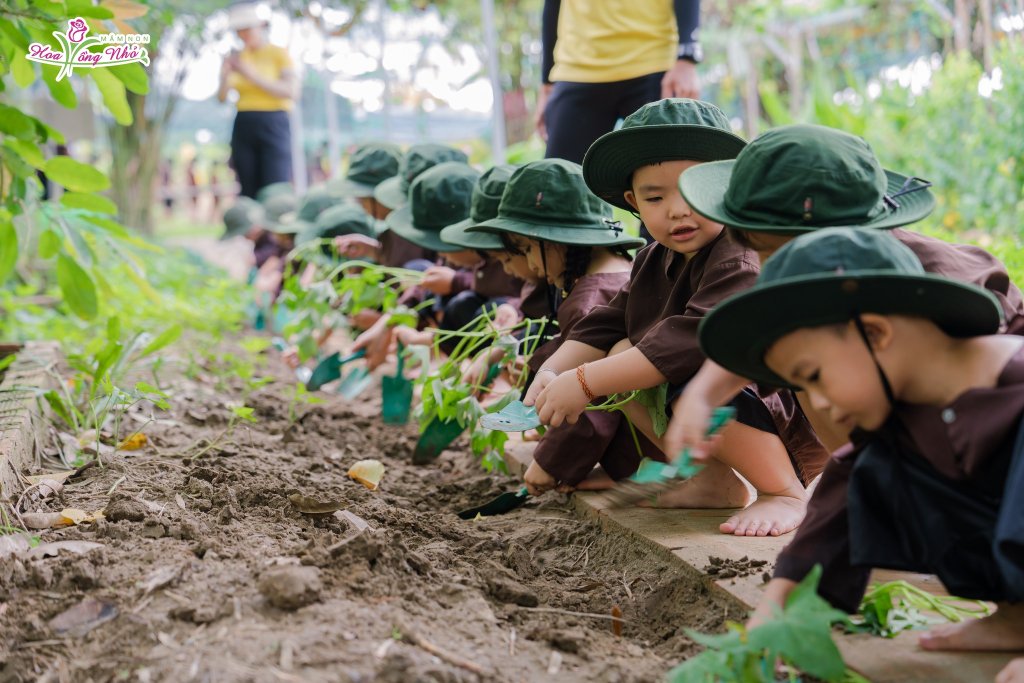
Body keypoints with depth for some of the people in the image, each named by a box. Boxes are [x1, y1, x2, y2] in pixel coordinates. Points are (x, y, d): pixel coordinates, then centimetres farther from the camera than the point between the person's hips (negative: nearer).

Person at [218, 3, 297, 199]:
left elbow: (290, 92, -13)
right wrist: (225, 74, -15)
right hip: (243, 127, 5)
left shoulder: (279, 54, -1)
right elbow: (222, 96, 6)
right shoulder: (238, 58, 12)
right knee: (249, 196, 2)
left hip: (273, 126, -4)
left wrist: (253, 75, -20)